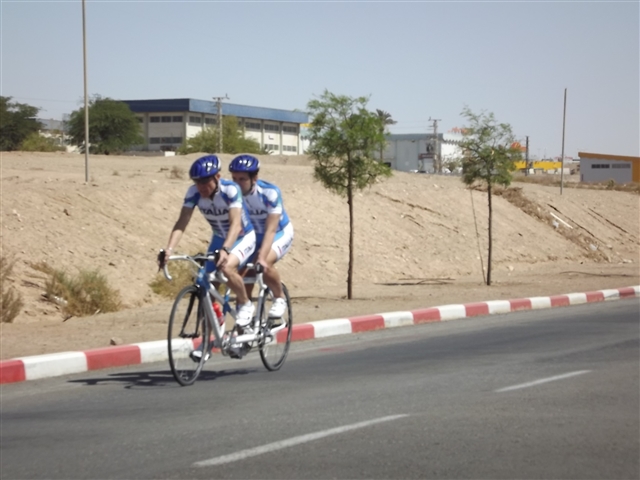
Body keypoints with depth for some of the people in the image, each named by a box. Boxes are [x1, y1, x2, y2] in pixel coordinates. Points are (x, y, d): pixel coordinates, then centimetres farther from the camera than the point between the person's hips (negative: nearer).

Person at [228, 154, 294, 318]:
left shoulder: (270, 193, -30)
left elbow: (270, 230, -34)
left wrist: (261, 258, -46)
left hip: (280, 234, -4)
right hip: (252, 236, 4)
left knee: (265, 264, -31)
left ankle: (280, 298, -6)